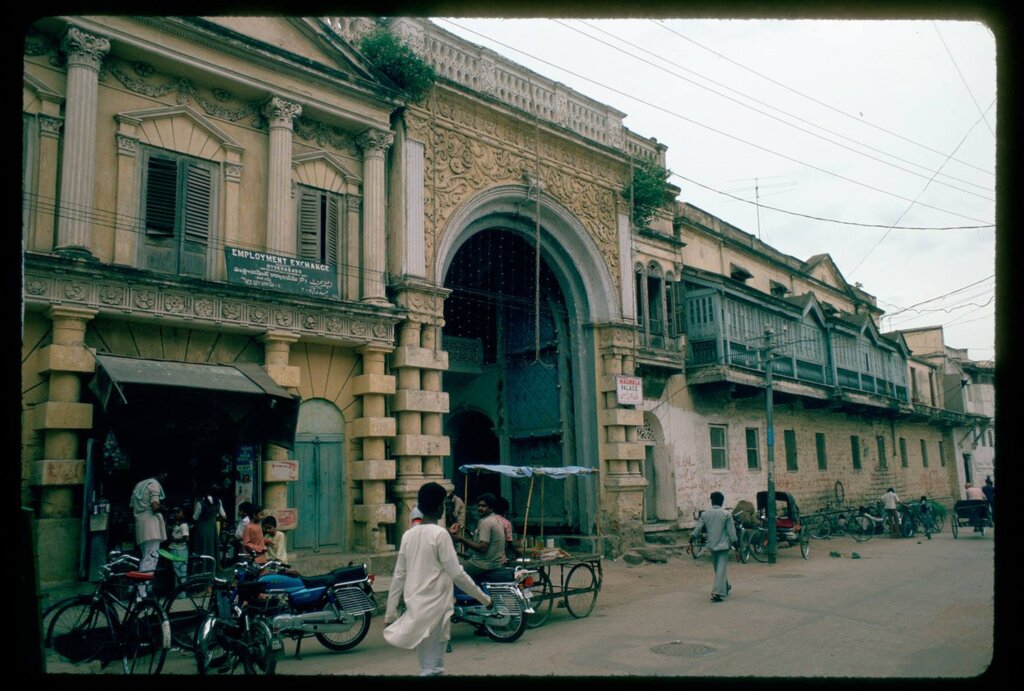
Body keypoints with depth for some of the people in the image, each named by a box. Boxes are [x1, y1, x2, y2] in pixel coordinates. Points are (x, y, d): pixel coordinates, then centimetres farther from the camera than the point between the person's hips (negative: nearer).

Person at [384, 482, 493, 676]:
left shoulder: (408, 534, 5)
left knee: (426, 664, 18)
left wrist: (391, 611, 12)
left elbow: (398, 575, 7)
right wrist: (484, 598, -5)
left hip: (414, 606, 7)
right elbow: (457, 574, -14)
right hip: (434, 606, -7)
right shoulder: (439, 534, -12)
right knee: (432, 667, -2)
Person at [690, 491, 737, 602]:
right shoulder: (726, 514, -10)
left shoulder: (704, 514, -1)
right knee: (721, 569, -4)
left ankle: (725, 587, 37)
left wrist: (692, 536, 15)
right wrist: (733, 542, 3)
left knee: (718, 568, 21)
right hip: (723, 545, -4)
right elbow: (731, 532, -8)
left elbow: (697, 528, 2)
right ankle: (717, 592, -14)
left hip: (712, 545, 4)